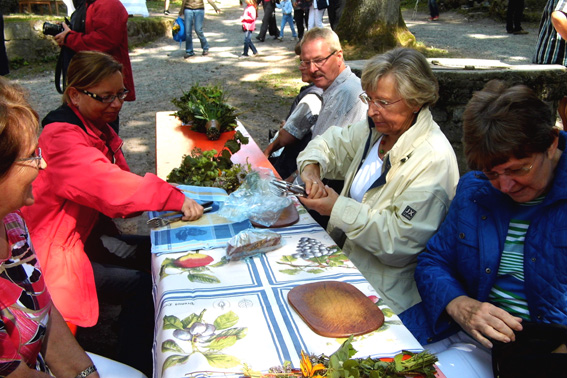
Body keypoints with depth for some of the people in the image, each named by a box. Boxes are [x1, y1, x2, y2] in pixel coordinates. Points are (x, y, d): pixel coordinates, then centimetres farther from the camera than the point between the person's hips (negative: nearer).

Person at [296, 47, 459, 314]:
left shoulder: (434, 159, -22)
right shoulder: (376, 129, 2)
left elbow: (400, 242, -25)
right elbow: (331, 144, 17)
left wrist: (338, 208, -22)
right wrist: (310, 168, -6)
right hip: (343, 256, 8)